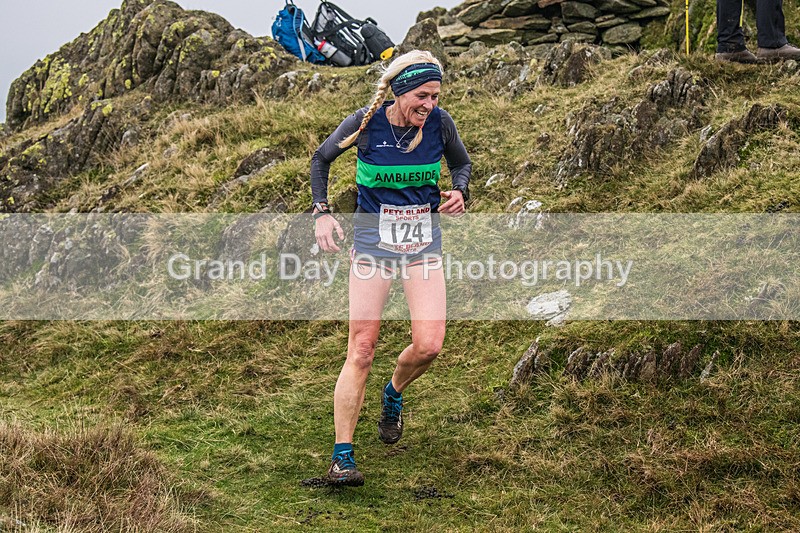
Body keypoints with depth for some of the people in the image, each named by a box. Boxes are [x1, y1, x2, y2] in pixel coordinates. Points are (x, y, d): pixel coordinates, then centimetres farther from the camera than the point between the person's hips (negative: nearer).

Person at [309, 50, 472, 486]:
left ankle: (394, 393, 26)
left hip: (423, 244, 2)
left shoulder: (439, 123, -7)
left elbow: (462, 164, 13)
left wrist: (459, 193, -8)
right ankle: (342, 455, 1)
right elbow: (321, 159, 6)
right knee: (361, 350, -6)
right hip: (372, 242, -2)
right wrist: (322, 211, -6)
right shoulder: (366, 123, -12)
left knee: (428, 345, -10)